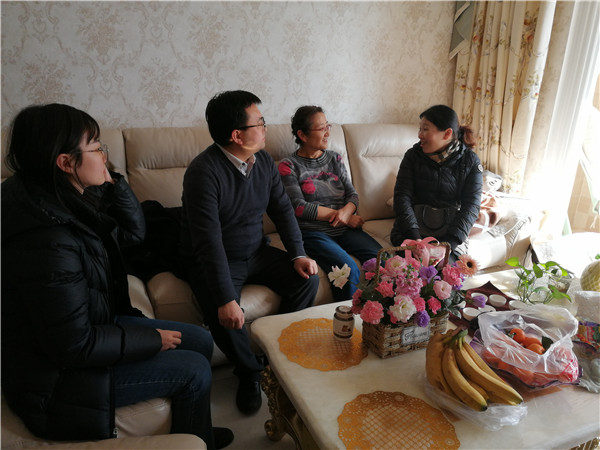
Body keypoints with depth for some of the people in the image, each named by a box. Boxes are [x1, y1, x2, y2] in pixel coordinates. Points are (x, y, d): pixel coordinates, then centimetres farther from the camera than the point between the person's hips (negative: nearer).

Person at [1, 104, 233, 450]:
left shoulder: (71, 202, -6)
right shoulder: (47, 242, -34)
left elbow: (134, 232, 5)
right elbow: (76, 346, -29)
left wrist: (111, 180, -10)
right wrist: (152, 339, -16)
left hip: (94, 323, 9)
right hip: (56, 378, -9)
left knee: (200, 340, 10)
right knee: (194, 370, -7)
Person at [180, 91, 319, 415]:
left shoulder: (263, 161, -1)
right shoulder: (204, 172, -24)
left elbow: (282, 209, 6)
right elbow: (209, 241, -30)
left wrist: (298, 254, -7)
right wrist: (226, 299, -35)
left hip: (256, 252, 6)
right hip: (213, 260, -6)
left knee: (307, 278, -11)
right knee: (223, 314, -31)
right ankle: (249, 370, 2)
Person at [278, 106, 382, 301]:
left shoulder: (334, 158, 17)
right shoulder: (289, 166, 1)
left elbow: (352, 194, 12)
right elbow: (299, 208, -9)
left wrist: (346, 212, -13)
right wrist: (342, 216, -9)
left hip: (345, 228, 5)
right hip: (313, 232, -5)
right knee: (348, 269, -29)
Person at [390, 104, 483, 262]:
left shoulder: (470, 161, 3)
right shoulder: (413, 155, 5)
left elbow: (471, 207, -4)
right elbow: (402, 196, -4)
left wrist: (447, 244, -18)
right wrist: (414, 237, -18)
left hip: (449, 235, 0)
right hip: (412, 229, 0)